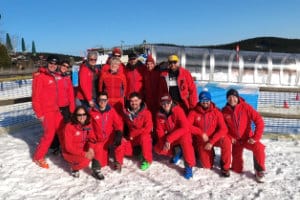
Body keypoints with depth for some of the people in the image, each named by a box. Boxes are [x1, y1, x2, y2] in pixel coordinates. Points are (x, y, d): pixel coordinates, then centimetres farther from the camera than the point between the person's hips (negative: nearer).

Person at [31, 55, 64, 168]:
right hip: (46, 111, -8)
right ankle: (38, 157, 11)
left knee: (63, 130, 13)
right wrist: (39, 113, -15)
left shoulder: (55, 76, 10)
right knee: (49, 134, -5)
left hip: (55, 109, 8)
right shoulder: (39, 77, -13)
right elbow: (35, 97, -15)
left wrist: (57, 107, 14)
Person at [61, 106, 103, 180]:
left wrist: (91, 148, -28)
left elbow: (92, 139, -5)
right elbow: (68, 147, -23)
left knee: (97, 149, -22)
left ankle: (96, 170, -8)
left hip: (84, 150, 5)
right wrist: (84, 154, -31)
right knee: (85, 161, -32)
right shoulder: (69, 127, -20)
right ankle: (74, 168, 1)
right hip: (70, 153, -5)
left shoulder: (88, 125, -5)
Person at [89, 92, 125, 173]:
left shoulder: (111, 110, -4)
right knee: (101, 163, -4)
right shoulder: (92, 112, -8)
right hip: (99, 140, 0)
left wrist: (119, 133, -25)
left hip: (110, 137, 0)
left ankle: (118, 162, -8)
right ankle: (105, 151, 30)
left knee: (120, 142, -33)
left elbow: (118, 123, -8)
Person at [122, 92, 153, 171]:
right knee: (125, 150, -15)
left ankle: (147, 160, -17)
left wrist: (133, 134, -18)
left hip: (144, 136, -4)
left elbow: (148, 129, -21)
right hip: (131, 138, 4)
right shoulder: (126, 112, -3)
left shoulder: (146, 113, -16)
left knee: (144, 138, -37)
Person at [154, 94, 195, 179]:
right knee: (158, 149, -12)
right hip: (168, 139, 6)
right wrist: (165, 142, -19)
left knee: (184, 139, -38)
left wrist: (169, 139, -32)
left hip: (182, 135, -5)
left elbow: (185, 128, -31)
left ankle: (189, 166, -23)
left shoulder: (178, 110, -23)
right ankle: (177, 151, 12)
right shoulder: (159, 114, -8)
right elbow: (160, 131, -1)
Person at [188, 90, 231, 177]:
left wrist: (211, 142, -24)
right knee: (207, 165, -2)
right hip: (201, 141, 1)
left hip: (214, 138, 0)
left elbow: (223, 129, -16)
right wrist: (201, 133, -24)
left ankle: (225, 167, -12)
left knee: (226, 141, -33)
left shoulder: (216, 112, -10)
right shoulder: (194, 112, -9)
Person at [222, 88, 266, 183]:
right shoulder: (224, 111, -8)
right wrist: (230, 137, -9)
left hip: (247, 138, -2)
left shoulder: (246, 107, -14)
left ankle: (259, 171, -10)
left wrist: (255, 137, -22)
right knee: (237, 169, 4)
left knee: (259, 148, -35)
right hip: (235, 140, 2)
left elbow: (259, 121, -17)